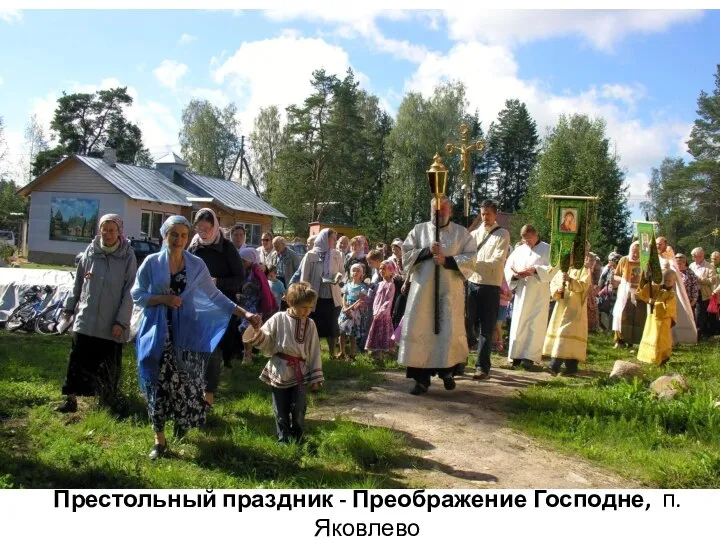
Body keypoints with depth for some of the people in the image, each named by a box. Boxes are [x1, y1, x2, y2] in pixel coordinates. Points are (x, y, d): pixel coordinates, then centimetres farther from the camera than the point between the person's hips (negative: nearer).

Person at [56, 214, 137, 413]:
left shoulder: (127, 256, -8)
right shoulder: (90, 252, 1)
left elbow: (129, 291, -8)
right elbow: (78, 282, 12)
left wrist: (121, 321, -12)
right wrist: (69, 306, 14)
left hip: (111, 322, -2)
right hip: (86, 318, 2)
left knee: (109, 364, 10)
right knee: (78, 359, 1)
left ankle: (108, 402, 26)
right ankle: (71, 399, 9)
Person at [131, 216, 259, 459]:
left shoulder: (196, 265, 2)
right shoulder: (151, 262, -1)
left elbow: (214, 295, 4)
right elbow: (137, 295, 0)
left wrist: (244, 313, -3)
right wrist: (163, 298, -16)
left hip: (186, 333, 1)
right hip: (157, 333, -1)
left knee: (186, 383, -2)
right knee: (159, 384, 2)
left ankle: (182, 423, 26)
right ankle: (160, 440, 14)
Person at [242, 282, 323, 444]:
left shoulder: (310, 324, 1)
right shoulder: (278, 319, -4)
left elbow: (314, 352, 3)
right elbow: (267, 344, -3)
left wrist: (315, 377, 2)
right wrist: (257, 332, -24)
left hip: (300, 373, 1)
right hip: (279, 372, -1)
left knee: (298, 410, 2)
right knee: (281, 411, 7)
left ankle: (297, 440, 22)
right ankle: (283, 440, 23)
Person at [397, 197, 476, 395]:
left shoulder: (462, 233, 6)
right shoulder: (419, 230, 8)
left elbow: (470, 259, -3)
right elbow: (406, 254, 2)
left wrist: (447, 260, -15)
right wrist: (427, 251, -12)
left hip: (449, 290, -1)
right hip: (422, 289, 1)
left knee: (449, 331, 0)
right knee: (420, 331, -2)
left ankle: (447, 371, 22)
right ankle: (421, 378, 5)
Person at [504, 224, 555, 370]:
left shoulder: (547, 249, 3)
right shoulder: (519, 250, 12)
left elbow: (553, 268, -8)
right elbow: (508, 267, 8)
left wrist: (535, 269, -19)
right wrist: (515, 275, -13)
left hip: (539, 294, -3)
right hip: (521, 293, 3)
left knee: (535, 325, -5)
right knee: (518, 323, 1)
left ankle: (530, 357, -4)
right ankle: (517, 355, 6)